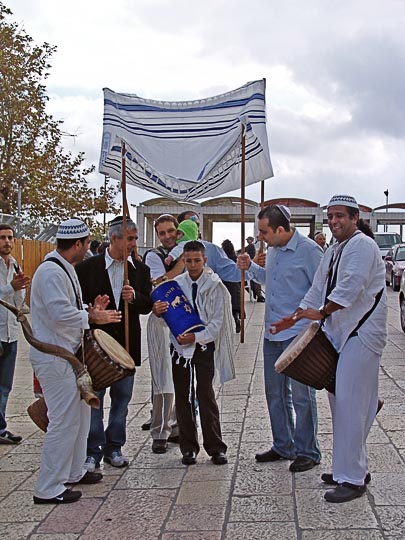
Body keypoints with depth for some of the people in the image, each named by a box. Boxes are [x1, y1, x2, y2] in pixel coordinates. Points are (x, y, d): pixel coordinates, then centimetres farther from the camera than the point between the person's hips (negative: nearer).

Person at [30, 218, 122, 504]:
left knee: (80, 413, 19)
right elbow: (61, 313, -27)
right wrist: (92, 317, -14)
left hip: (67, 353, 11)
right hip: (53, 358, -11)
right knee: (65, 421, -6)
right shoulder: (51, 272, -20)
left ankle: (74, 472, 34)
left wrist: (90, 308, 4)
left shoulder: (65, 269, 14)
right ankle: (48, 489, 4)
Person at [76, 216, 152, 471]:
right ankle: (93, 450, 12)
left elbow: (147, 306, 2)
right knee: (94, 397, 2)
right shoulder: (89, 267, -4)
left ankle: (114, 447, 24)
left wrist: (135, 297, -17)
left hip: (127, 343, 3)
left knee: (122, 397, 11)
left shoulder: (140, 269, 4)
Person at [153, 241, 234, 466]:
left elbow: (217, 322, -7)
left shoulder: (215, 286, -5)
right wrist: (158, 311, -17)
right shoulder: (176, 283, 2)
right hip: (179, 345, 3)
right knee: (182, 396, 6)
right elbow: (168, 316, 6)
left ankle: (215, 447, 5)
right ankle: (188, 447, 16)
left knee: (206, 395, -4)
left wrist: (196, 337, -20)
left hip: (204, 345, -3)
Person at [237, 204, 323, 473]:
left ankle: (308, 452, 15)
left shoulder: (308, 250, -15)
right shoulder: (274, 249, 9)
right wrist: (252, 267, 8)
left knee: (301, 395, 1)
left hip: (298, 333, -8)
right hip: (272, 331, 8)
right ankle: (283, 447, 30)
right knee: (275, 392, 15)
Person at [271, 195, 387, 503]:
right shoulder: (334, 251, 18)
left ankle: (352, 479, -4)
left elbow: (350, 287, -23)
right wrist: (295, 318, 15)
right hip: (340, 333, 10)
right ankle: (355, 468, 27)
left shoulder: (362, 246, -12)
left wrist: (322, 312, -13)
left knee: (350, 403, -11)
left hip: (362, 333, -10)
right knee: (340, 400, 14)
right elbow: (318, 289, 21)